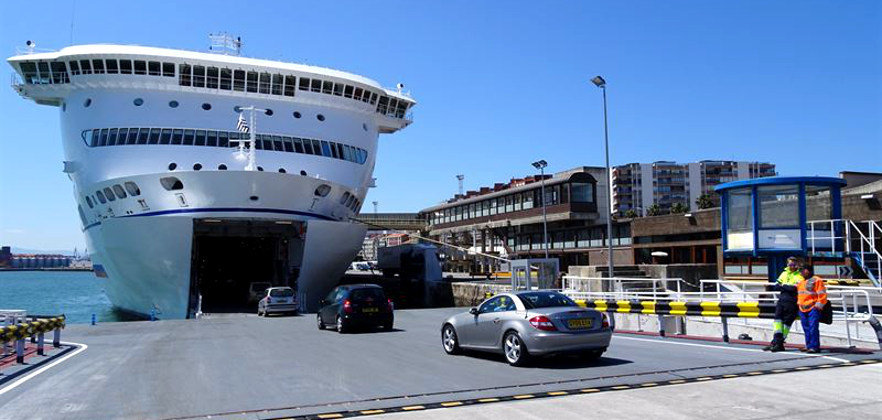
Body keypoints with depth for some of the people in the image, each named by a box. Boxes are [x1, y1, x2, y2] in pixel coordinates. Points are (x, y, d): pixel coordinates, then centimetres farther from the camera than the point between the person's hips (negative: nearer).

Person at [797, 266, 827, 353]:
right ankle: (808, 346, 15)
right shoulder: (801, 282, 21)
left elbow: (822, 294, -8)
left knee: (813, 328, -12)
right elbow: (798, 294, 31)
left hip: (813, 308, -8)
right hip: (803, 309, 8)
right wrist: (798, 303, 23)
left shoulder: (817, 280, -3)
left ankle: (814, 346, -11)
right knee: (806, 329, 9)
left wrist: (818, 305, -13)